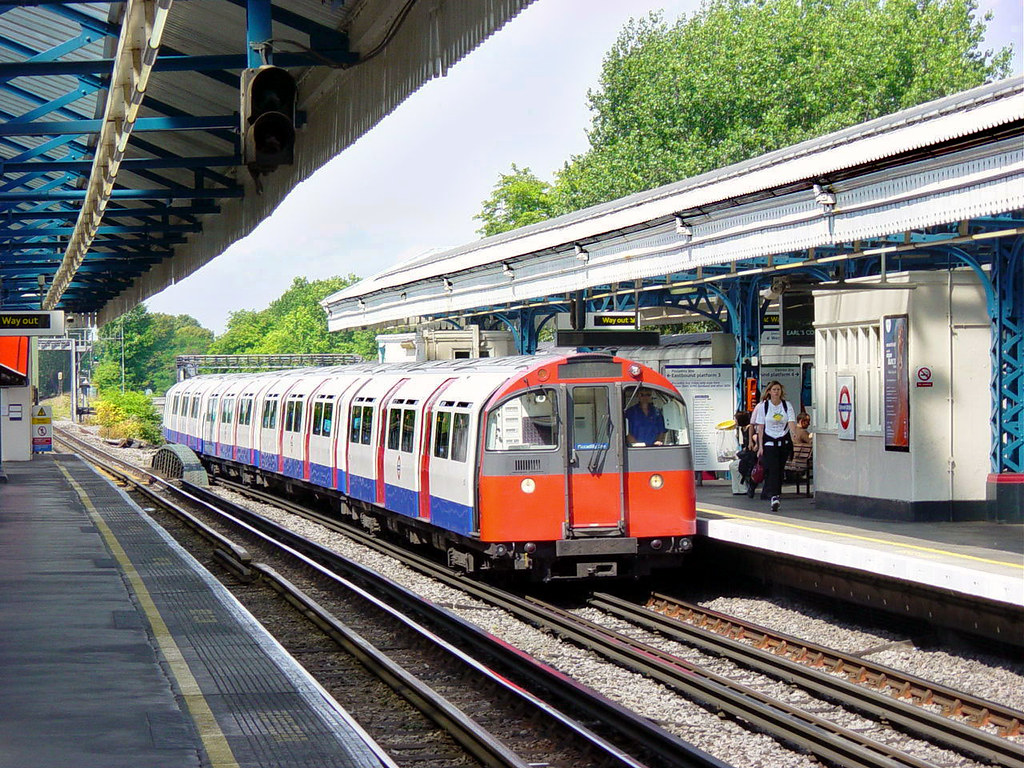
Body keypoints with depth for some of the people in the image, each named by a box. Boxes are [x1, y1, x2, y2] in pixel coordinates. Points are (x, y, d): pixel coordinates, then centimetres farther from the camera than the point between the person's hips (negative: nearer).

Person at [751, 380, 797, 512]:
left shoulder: (787, 405, 4)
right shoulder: (763, 406, 2)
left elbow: (791, 422, -7)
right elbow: (760, 427, 2)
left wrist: (794, 435, -27)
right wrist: (760, 446, -4)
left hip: (784, 441, 2)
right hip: (769, 441, -2)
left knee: (780, 470, 6)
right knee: (773, 469, -15)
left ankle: (776, 495, 18)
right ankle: (774, 497, -26)